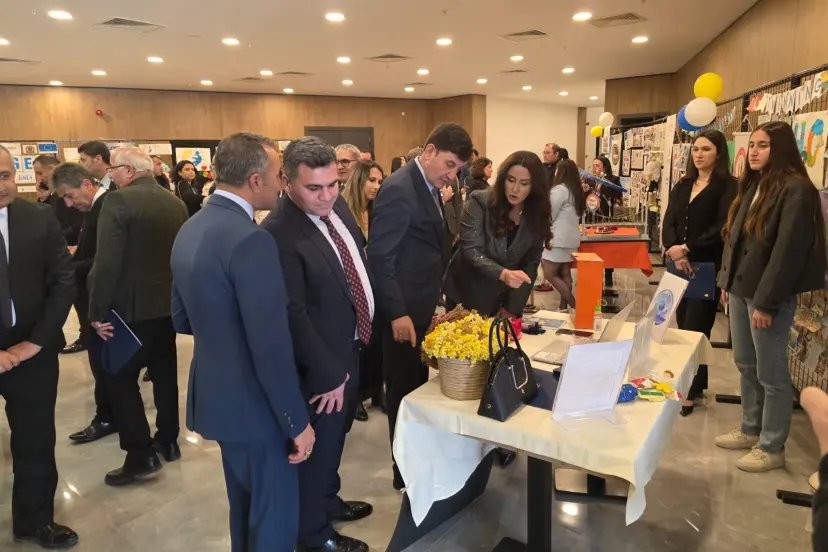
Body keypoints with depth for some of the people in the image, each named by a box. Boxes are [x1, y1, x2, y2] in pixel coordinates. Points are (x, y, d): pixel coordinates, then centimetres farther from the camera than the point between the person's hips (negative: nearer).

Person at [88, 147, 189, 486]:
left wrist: (98, 311, -13)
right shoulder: (176, 203, 5)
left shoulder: (119, 201, -15)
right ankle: (168, 440, 28)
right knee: (165, 372, 16)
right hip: (169, 303, 7)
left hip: (132, 306, -7)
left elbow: (107, 262, -20)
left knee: (121, 378, 4)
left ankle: (140, 455, 5)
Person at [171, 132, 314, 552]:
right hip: (254, 403, -9)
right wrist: (297, 421, -16)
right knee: (275, 514, 11)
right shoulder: (250, 240, -25)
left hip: (215, 392, 9)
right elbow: (271, 347, -25)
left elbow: (182, 318, 13)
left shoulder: (190, 230, 4)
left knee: (244, 503, 27)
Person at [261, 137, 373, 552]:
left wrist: (364, 331, 13)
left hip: (351, 347, 9)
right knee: (318, 445, 12)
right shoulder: (278, 233, -28)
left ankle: (328, 501, 51)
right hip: (323, 362, -8)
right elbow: (293, 316, -27)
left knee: (335, 437, 27)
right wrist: (327, 374, -21)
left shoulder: (336, 206, -1)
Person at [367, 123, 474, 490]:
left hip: (422, 306, 9)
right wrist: (397, 313, -22)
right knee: (405, 391, 5)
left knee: (418, 387, 19)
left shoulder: (429, 187, 10)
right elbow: (379, 257, -22)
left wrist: (433, 299, 14)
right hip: (404, 311, -9)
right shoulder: (399, 189, -19)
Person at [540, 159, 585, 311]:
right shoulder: (577, 191, 11)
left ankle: (574, 306, -6)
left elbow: (549, 216, -11)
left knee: (550, 274, -4)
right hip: (571, 238, 9)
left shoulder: (559, 189, -14)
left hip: (558, 238, -9)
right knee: (565, 273, 11)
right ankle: (563, 307, 15)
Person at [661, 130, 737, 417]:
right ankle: (695, 382, 24)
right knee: (682, 326, 9)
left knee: (695, 329, -2)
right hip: (679, 265, 5)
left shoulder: (727, 186, -4)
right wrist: (674, 249, -14)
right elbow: (669, 222, 3)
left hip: (707, 267, -5)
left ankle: (690, 391, 11)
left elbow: (721, 228, -14)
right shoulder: (682, 186, 13)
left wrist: (687, 249, -19)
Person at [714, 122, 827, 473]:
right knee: (745, 364, 17)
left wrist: (766, 301, -20)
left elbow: (788, 249, -19)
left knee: (771, 373, 3)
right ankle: (751, 430, 32)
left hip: (768, 295, -8)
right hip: (741, 288, 8)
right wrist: (726, 280, 13)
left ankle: (772, 447, 17)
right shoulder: (753, 185, 12)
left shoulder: (795, 189, -14)